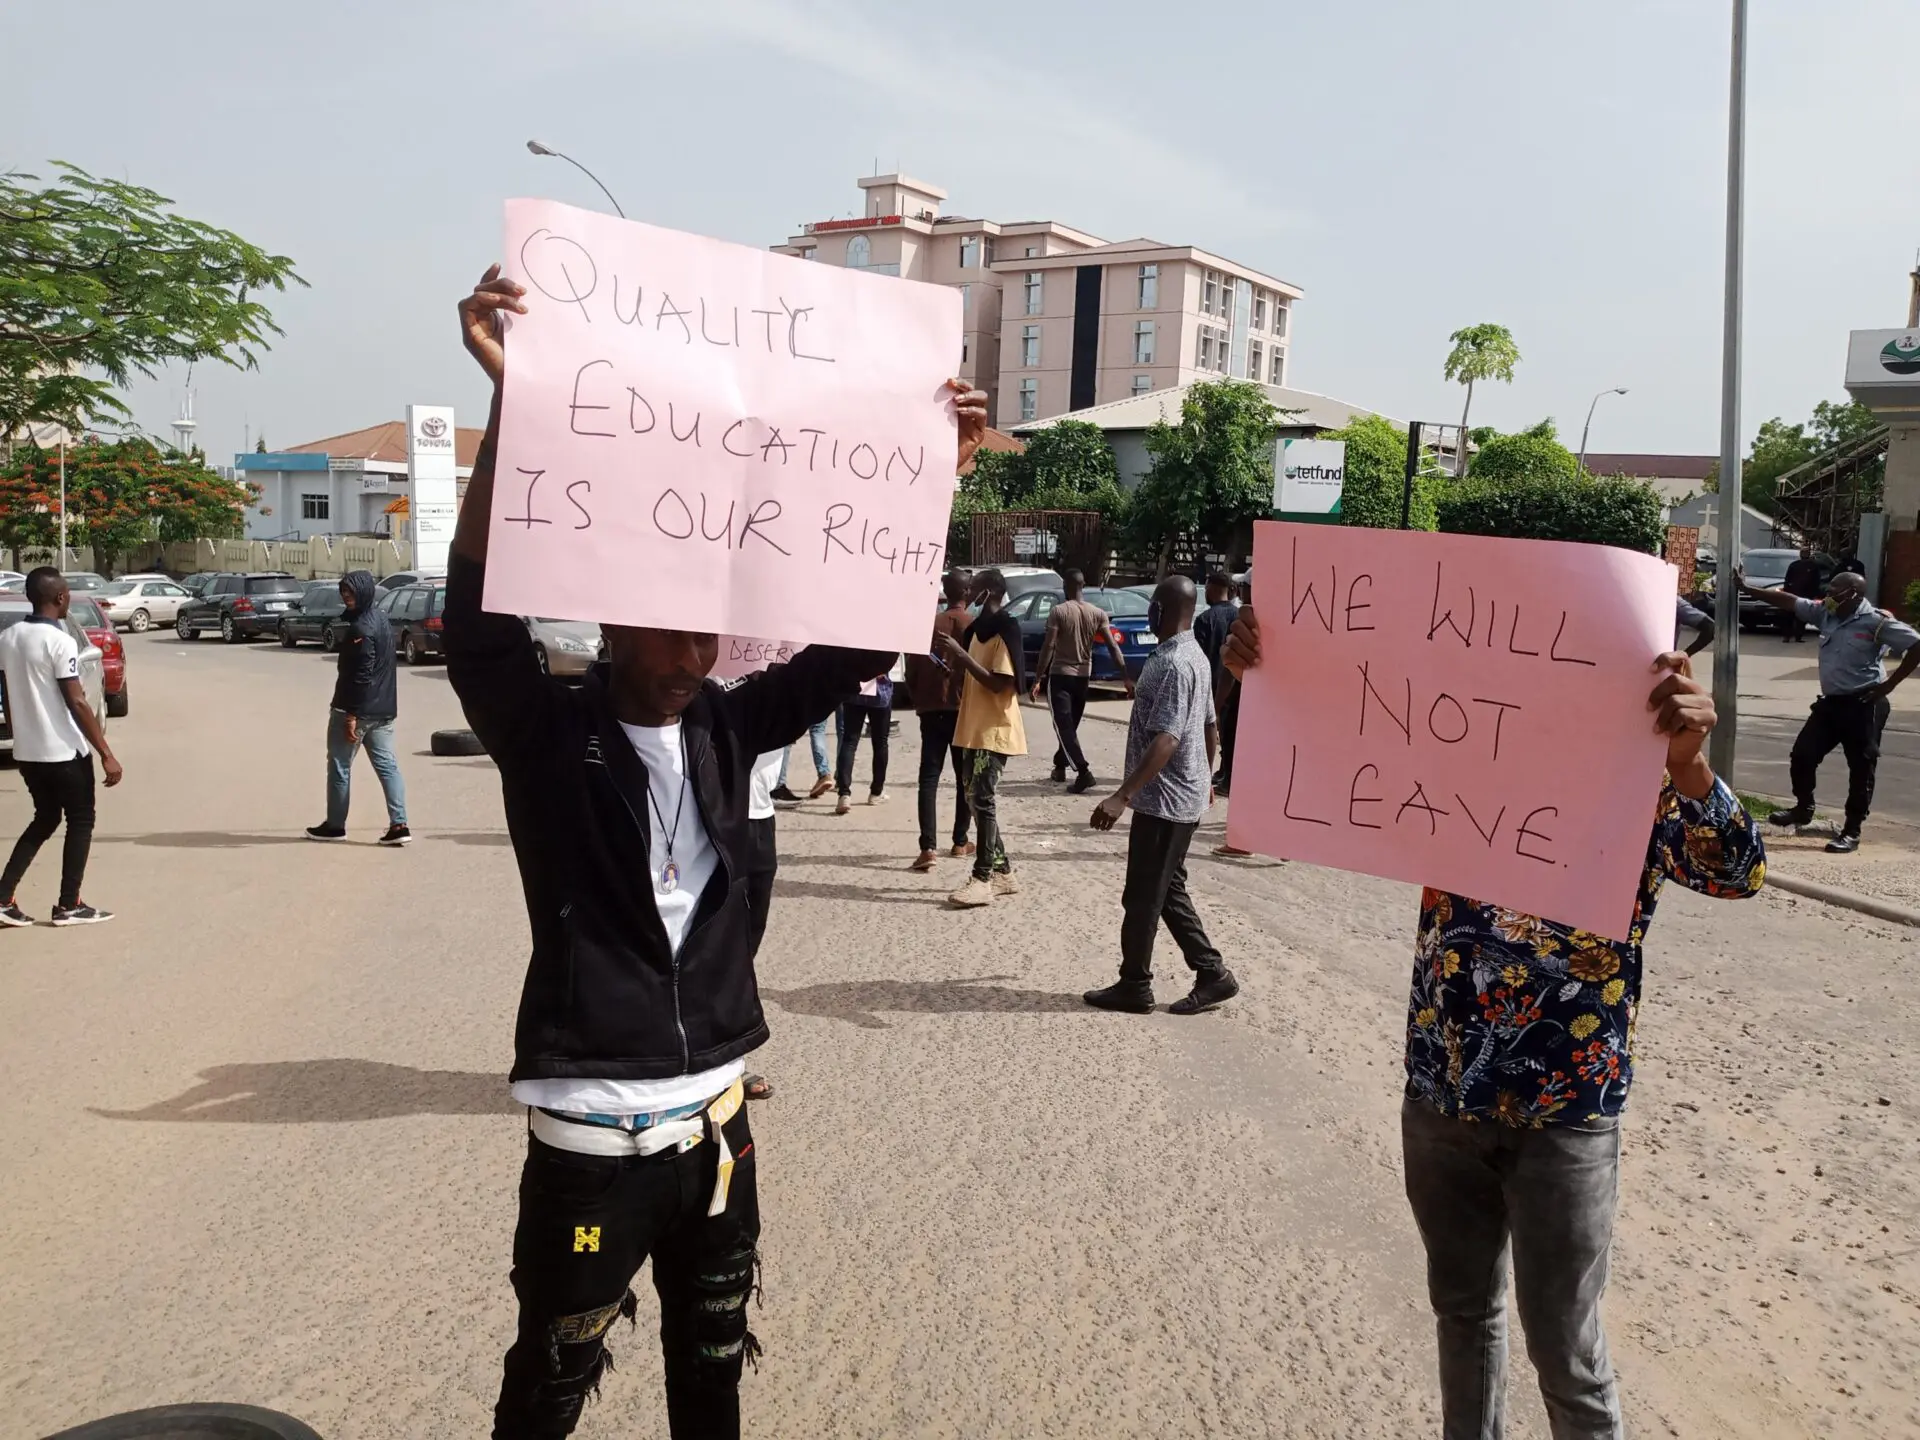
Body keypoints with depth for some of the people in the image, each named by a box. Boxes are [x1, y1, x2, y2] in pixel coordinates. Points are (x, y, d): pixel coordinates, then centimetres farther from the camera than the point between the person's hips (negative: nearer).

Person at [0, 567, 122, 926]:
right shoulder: (60, 642, -18)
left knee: (45, 819, 20)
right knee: (80, 822, 8)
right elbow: (77, 703, -20)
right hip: (65, 751, -7)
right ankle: (68, 905, 11)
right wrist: (106, 754, -18)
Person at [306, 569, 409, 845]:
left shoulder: (360, 629, -18)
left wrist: (351, 714, -22)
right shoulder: (381, 620, 13)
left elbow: (361, 675, -22)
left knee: (339, 766, 6)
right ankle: (399, 825, -1)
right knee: (387, 764, 5)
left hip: (357, 708, -9)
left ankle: (334, 825, 16)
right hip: (383, 708, 9)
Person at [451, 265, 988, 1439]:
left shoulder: (727, 732, 0)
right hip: (593, 1134, -4)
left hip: (716, 1117, 5)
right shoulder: (547, 739, -12)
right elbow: (483, 606, -29)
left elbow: (861, 639, -1)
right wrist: (510, 394, -40)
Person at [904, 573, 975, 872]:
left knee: (929, 778, -2)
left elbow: (912, 669, 5)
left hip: (931, 710, 2)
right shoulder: (973, 625, -5)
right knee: (964, 778, 12)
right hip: (964, 709, -2)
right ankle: (960, 842, 18)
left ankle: (927, 847, -13)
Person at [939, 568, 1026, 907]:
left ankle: (983, 879, -8)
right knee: (976, 798, 11)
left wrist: (962, 655, -21)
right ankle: (1002, 872, 18)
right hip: (976, 728, 10)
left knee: (984, 800, -11)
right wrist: (955, 661, 1)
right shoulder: (978, 629, 15)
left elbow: (999, 683, -20)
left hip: (995, 729, -10)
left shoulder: (1005, 630, -13)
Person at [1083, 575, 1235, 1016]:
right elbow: (1211, 728, 18)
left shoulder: (1172, 665, -21)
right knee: (1168, 892, 17)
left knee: (1142, 897, 2)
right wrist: (1205, 779, 30)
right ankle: (1212, 974, 19)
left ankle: (1133, 986, 14)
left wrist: (1122, 796, -29)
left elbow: (1165, 740, -28)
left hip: (1164, 800, -10)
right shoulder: (1196, 657, 10)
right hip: (1185, 796, 10)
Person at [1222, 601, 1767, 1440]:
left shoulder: (1642, 786, -10)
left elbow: (1737, 873, -26)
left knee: (1564, 1347, 8)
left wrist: (1689, 764, -46)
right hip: (1442, 1093, 4)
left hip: (1565, 1111, -4)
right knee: (1462, 1308, 22)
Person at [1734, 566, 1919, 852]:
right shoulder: (1825, 614, 6)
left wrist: (1888, 685, -15)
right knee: (1802, 755, 7)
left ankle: (1851, 832, 8)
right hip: (1830, 702, 7)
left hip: (1863, 705, -7)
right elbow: (1789, 601, 9)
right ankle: (1803, 809, 28)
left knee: (1861, 768, 1)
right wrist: (1747, 589, 5)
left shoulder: (1877, 621, -13)